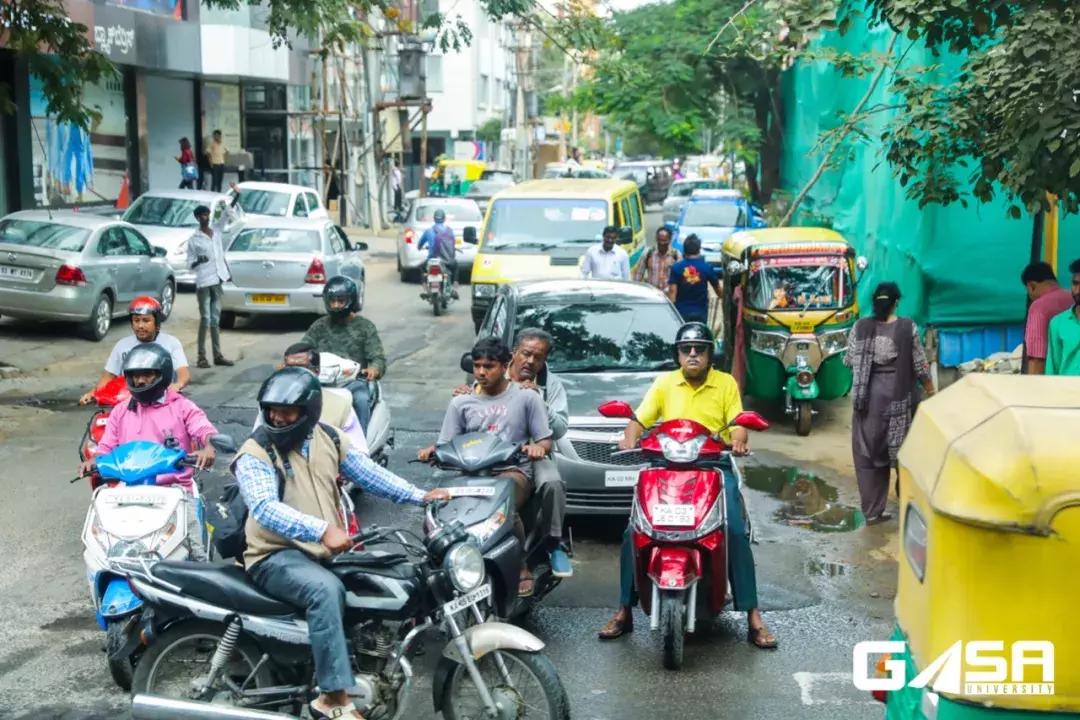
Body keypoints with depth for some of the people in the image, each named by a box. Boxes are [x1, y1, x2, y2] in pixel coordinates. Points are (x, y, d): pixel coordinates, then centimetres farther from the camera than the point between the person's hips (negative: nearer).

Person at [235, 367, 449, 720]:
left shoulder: (328, 438, 6)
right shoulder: (255, 454, -14)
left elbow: (368, 473, 11)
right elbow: (265, 508, -29)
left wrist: (420, 496, -1)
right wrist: (322, 530, -43)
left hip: (326, 552, 7)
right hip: (276, 556, -7)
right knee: (326, 588, -36)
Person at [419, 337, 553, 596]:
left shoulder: (526, 397, 11)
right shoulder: (461, 403, 18)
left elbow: (545, 440, 9)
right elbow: (446, 445, 14)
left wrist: (538, 447, -15)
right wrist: (431, 451, -9)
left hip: (513, 471, -3)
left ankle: (522, 568, -17)